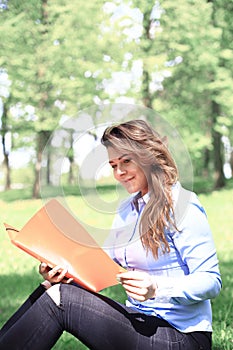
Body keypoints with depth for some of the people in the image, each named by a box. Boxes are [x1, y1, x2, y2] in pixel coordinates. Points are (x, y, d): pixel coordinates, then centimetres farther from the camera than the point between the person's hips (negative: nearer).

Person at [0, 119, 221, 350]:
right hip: (138, 321, 8)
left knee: (59, 297, -20)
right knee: (50, 289, -8)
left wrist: (156, 288, -30)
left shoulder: (181, 206, -11)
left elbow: (212, 280, -15)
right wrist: (66, 271, -11)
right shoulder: (126, 210, 15)